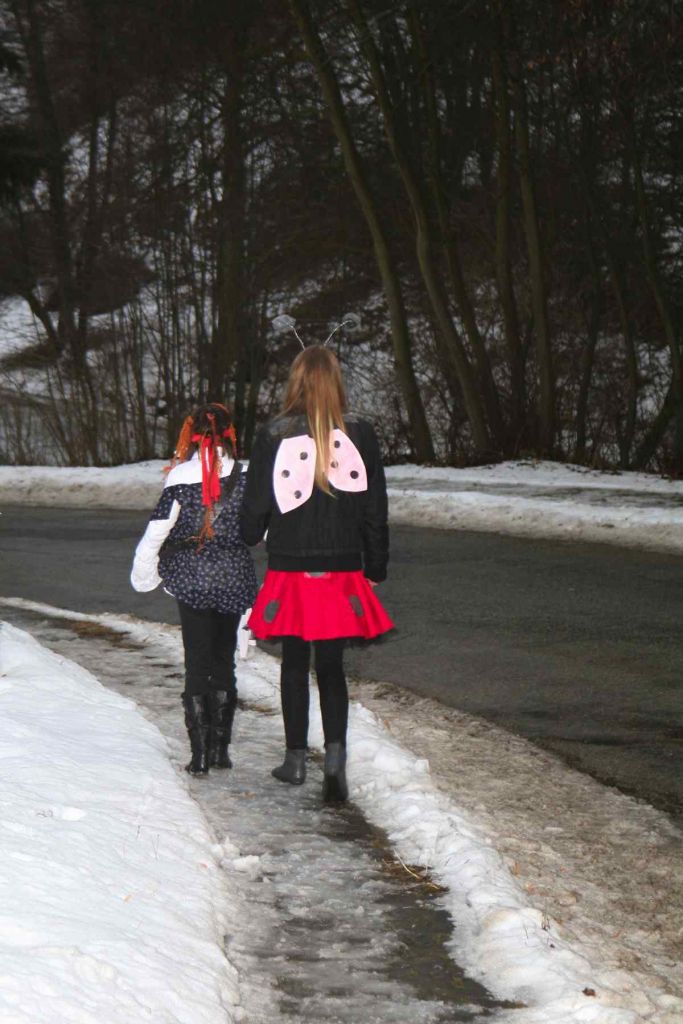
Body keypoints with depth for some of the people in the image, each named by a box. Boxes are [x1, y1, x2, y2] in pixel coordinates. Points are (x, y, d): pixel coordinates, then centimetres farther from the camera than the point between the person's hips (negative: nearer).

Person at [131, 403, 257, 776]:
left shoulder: (180, 480, -10)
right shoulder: (243, 479, -8)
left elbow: (155, 533, -8)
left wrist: (143, 576, 7)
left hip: (192, 581, -1)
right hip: (233, 579, 1)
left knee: (197, 665, 5)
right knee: (224, 662, 15)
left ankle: (200, 753, 2)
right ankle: (220, 748, 17)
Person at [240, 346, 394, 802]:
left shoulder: (273, 436, -8)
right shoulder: (360, 435, -3)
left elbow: (256, 505, 1)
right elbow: (376, 511, 3)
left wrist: (249, 541, 23)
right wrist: (376, 570, 14)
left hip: (289, 572, -1)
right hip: (342, 572, 1)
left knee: (295, 664, 12)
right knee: (332, 666, 8)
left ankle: (296, 757, 17)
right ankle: (336, 750, -11)